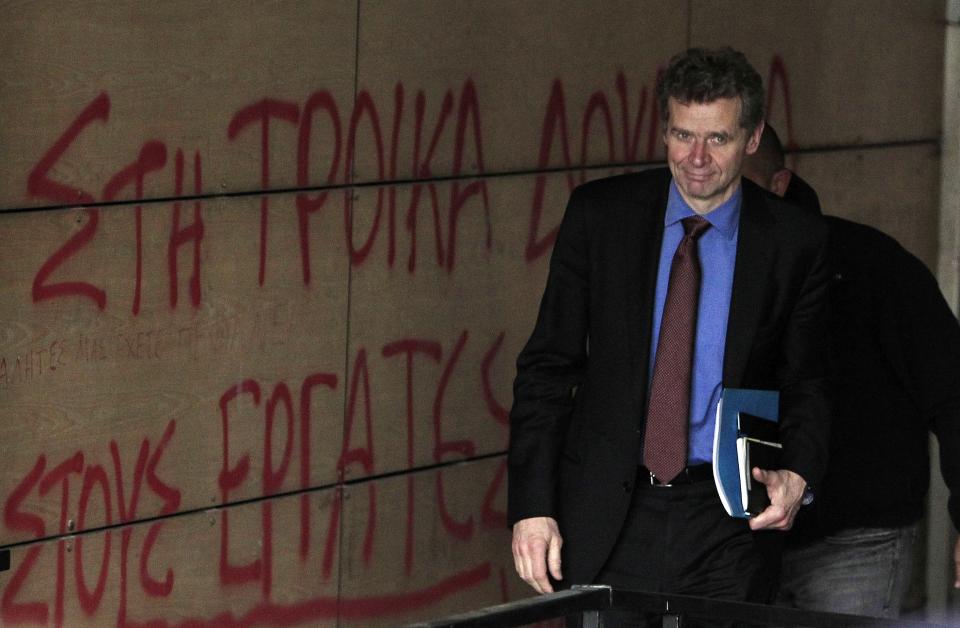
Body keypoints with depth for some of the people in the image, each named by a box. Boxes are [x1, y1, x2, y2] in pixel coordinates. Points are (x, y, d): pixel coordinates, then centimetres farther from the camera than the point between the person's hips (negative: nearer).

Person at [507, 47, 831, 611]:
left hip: (726, 527, 0)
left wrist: (797, 476, -11)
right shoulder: (599, 214, 1)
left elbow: (807, 385, 10)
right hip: (607, 517, 1)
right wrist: (532, 505, -5)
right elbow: (547, 367, 3)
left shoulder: (796, 242, 0)